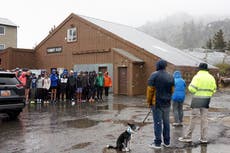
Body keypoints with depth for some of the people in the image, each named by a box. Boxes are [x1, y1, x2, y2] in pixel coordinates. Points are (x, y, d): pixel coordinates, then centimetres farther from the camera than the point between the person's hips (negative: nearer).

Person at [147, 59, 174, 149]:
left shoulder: (154, 75, -11)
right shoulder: (170, 77, 5)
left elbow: (150, 90, -11)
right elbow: (172, 90, 9)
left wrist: (149, 101, -2)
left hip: (157, 103, -5)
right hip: (167, 103, 5)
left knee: (157, 122, -1)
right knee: (166, 122, 14)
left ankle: (157, 143, 4)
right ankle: (167, 142, 22)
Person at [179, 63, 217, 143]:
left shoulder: (197, 76, -10)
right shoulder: (211, 77, 7)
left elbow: (192, 89, -16)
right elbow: (214, 89, 7)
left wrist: (190, 85, 5)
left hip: (197, 100, -5)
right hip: (206, 100, 5)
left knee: (193, 118, -1)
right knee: (204, 118, 9)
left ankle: (188, 137, 6)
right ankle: (204, 138, 13)